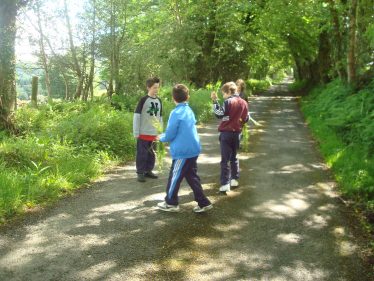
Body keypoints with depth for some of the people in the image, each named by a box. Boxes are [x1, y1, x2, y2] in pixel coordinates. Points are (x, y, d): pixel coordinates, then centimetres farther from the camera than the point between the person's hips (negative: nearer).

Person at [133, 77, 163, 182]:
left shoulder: (159, 101, 8)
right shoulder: (143, 100, -9)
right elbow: (136, 115, -9)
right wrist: (136, 132, -11)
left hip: (154, 134, 5)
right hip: (143, 133, -5)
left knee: (152, 154, 14)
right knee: (142, 154, 1)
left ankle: (148, 171, 28)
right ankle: (140, 172, 11)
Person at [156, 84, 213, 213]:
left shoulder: (176, 113, -16)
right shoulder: (189, 110, 8)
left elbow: (169, 135, -14)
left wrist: (161, 137, 8)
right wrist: (165, 135, 21)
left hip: (183, 151, -8)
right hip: (192, 149, 8)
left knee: (175, 177, 7)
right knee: (192, 176, 15)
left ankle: (171, 203, 22)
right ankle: (203, 203, 16)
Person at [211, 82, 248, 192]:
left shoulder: (228, 102, -13)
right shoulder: (243, 102, 6)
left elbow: (219, 114, -17)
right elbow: (245, 119, 10)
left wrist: (215, 101, -15)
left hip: (226, 133, -6)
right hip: (236, 133, 6)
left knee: (225, 159, -4)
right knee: (234, 157, 20)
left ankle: (225, 184, -7)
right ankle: (234, 179, 24)